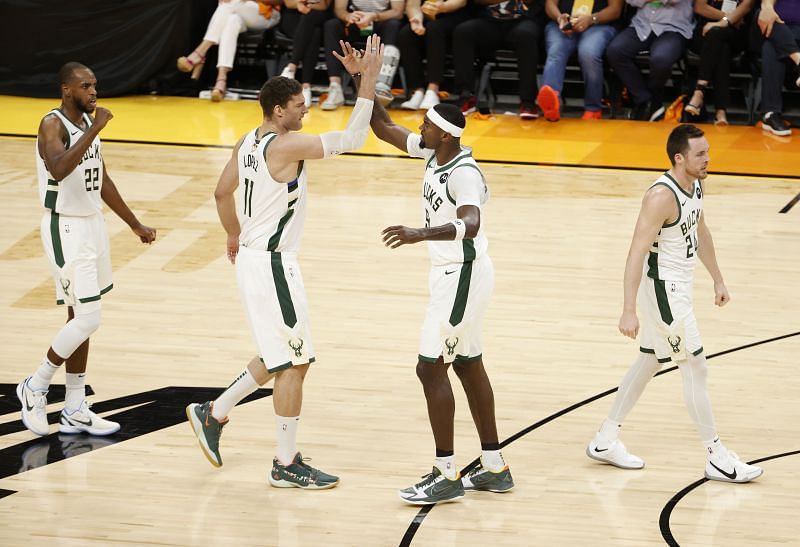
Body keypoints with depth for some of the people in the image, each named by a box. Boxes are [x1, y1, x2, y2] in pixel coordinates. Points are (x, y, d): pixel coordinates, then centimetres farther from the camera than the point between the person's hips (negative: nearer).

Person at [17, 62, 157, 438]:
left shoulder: (88, 122, 9)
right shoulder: (53, 125, -17)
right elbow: (59, 169, -37)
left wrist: (135, 225, 22)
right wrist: (95, 129, -35)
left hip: (93, 223, 9)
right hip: (66, 229, -9)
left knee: (81, 320, 11)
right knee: (86, 320, -11)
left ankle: (74, 410, 17)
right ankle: (36, 387, 7)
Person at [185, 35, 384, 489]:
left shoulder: (248, 142, 7)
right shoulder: (286, 146, -21)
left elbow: (223, 192, 19)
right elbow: (352, 138, -24)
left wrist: (235, 235, 34)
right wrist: (368, 80, -22)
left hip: (253, 258, 10)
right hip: (273, 264, -10)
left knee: (281, 358, 21)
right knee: (294, 363, -1)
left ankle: (213, 414, 28)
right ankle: (287, 465, 7)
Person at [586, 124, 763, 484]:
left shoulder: (695, 185, 3)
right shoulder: (662, 196, -26)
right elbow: (636, 253, -27)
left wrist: (717, 279, 24)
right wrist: (628, 311, -29)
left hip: (679, 286, 10)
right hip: (663, 289, -10)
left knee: (649, 362, 17)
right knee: (695, 368, -4)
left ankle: (605, 441, 28)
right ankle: (717, 458, 3)